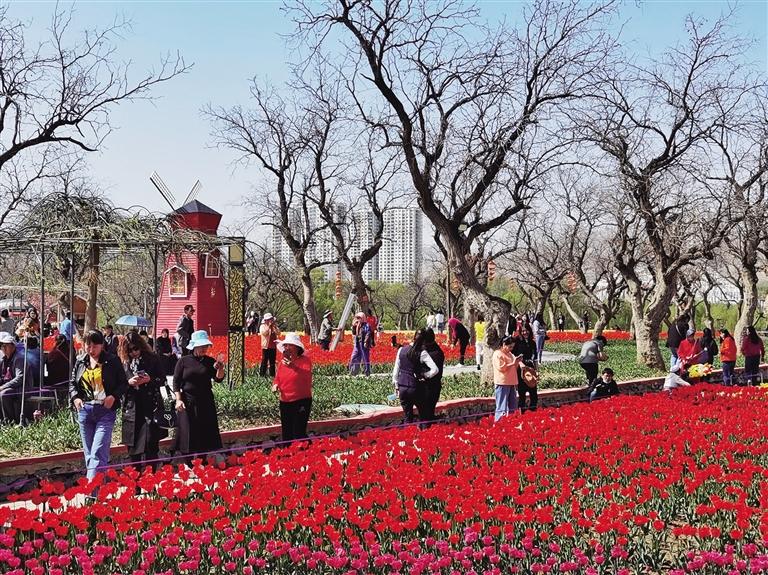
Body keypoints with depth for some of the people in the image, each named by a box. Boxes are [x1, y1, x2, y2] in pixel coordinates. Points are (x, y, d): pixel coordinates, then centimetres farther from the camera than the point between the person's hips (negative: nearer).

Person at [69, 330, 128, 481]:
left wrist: (114, 396, -12)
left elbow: (124, 383, 3)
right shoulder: (80, 362, 11)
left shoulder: (112, 361, -1)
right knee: (89, 453, 10)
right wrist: (75, 397, 1)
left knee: (98, 452, -14)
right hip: (85, 410, 5)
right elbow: (72, 383, 20)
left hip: (105, 410, -5)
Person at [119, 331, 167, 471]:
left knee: (150, 444, -6)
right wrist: (129, 382, -11)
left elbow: (162, 380, 4)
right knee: (132, 445, 8)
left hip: (150, 408, -2)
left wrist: (149, 380, -13)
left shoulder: (152, 359, 2)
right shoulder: (123, 362, 6)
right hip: (131, 408, 2)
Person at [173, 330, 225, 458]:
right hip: (188, 403, -3)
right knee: (188, 435, -1)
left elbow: (218, 379, -1)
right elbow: (176, 382, -3)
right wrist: (178, 399, -13)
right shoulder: (183, 361, -2)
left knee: (207, 434, 7)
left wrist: (220, 369, -21)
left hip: (206, 403, 3)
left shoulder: (210, 361, 5)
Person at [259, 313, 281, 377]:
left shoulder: (274, 326, 12)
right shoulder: (262, 326, -1)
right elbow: (264, 333, -19)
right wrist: (269, 326, -16)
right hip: (266, 346, -5)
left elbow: (278, 333, -1)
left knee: (272, 362, 10)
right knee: (264, 361, -3)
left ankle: (272, 374, 16)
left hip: (273, 347, 5)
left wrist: (274, 326, -8)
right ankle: (262, 374, 0)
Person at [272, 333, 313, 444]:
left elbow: (307, 374, -25)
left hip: (301, 402, -6)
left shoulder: (305, 359, -7)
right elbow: (277, 379, 20)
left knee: (299, 433, -9)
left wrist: (294, 367, -41)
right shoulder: (283, 362, 10)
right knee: (286, 434, 12)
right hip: (285, 402, 6)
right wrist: (275, 385, -3)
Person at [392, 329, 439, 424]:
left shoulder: (402, 350, 0)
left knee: (407, 417, 14)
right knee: (423, 414, 13)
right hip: (415, 388, -4)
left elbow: (396, 369, 6)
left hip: (402, 387, 4)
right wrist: (425, 375, -2)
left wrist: (396, 386, 16)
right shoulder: (422, 353, -12)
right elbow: (435, 370, -21)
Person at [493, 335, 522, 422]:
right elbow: (501, 368, -17)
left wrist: (517, 362, 7)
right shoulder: (497, 354, -8)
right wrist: (513, 363, -16)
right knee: (502, 408, -9)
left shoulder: (509, 354, 19)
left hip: (512, 383, 9)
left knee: (513, 408, 11)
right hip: (502, 384, -9)